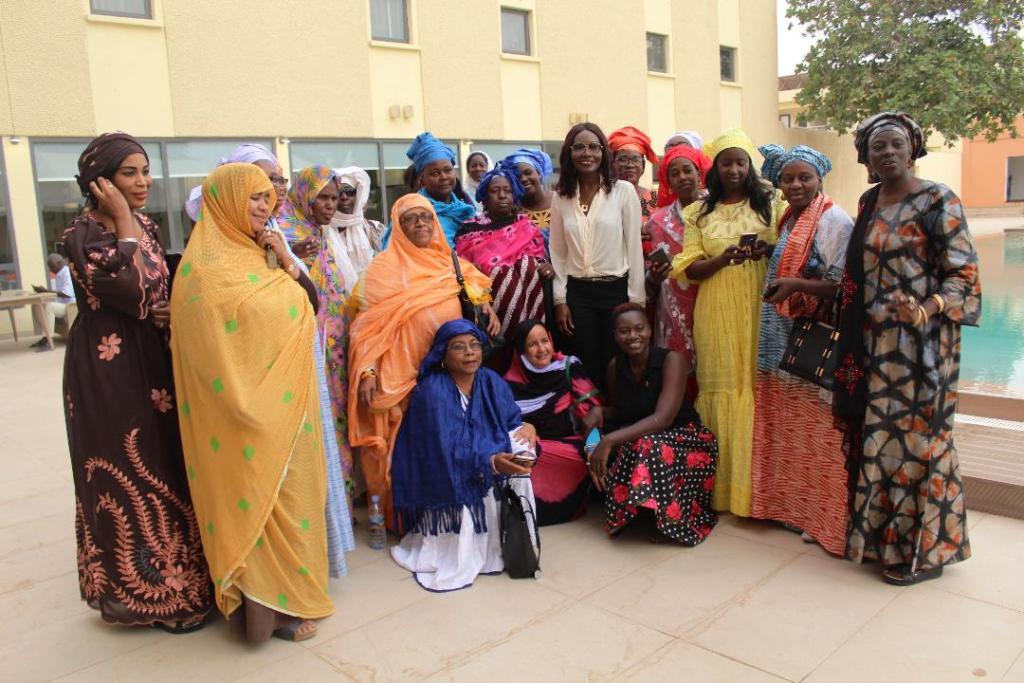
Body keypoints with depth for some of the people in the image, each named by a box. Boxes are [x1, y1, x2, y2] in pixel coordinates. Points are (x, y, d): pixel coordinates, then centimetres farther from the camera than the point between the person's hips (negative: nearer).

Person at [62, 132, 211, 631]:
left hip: (152, 360, 8)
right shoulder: (82, 235, -15)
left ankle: (173, 578, 30)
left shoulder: (144, 225, 8)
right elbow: (132, 293, -28)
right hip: (108, 369, -7)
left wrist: (170, 312, -4)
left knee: (165, 466, 14)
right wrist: (124, 224, -21)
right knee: (129, 473, 2)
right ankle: (144, 589, 17)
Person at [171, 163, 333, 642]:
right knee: (259, 493, -1)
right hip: (246, 403, -8)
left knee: (284, 487, 14)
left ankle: (284, 584, 28)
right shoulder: (208, 262, -12)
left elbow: (311, 306, 9)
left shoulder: (260, 252, 14)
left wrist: (286, 261, -4)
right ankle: (269, 606, 11)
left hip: (285, 399, 8)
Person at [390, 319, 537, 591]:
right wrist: (492, 462, -38)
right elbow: (446, 453, -25)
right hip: (447, 486, -5)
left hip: (489, 480, 6)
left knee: (519, 448, -17)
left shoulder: (492, 383, 0)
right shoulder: (431, 392, -18)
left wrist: (526, 427, -19)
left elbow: (511, 424, 5)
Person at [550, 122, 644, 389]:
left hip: (616, 290, -2)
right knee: (588, 369, 9)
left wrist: (636, 300, -6)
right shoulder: (561, 197, 5)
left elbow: (634, 247, -4)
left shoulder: (623, 191, -4)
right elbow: (558, 253, 8)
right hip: (578, 293, 2)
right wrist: (560, 301, 4)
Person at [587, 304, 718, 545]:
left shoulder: (671, 360, -19)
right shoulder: (615, 366, -2)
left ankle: (666, 519, -12)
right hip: (637, 438, 6)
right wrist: (600, 412, -13)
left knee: (647, 448, -36)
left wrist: (610, 440, -38)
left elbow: (662, 418, -30)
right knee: (598, 451, -21)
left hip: (683, 438, -5)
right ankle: (626, 512, 2)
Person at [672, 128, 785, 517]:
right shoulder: (698, 213, 11)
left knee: (757, 386, -4)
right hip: (717, 314, 1)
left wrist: (768, 250, -12)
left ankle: (756, 485, 6)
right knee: (722, 389, 0)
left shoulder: (771, 203, 9)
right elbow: (690, 269, 4)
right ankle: (722, 485, 9)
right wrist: (724, 258, -14)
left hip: (761, 310, -1)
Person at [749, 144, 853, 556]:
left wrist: (798, 285, -26)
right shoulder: (788, 222, 16)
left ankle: (821, 514, 9)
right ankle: (790, 503, 24)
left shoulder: (835, 221, -9)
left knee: (814, 429, -3)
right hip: (783, 343, 8)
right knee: (785, 425, 13)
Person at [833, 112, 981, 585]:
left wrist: (925, 310, -28)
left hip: (919, 344, -6)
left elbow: (963, 273, -10)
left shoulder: (937, 201, -7)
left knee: (914, 435, -2)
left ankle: (923, 548, 12)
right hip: (874, 344, 6)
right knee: (876, 435, 10)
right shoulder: (868, 203, 12)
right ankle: (881, 534, 24)